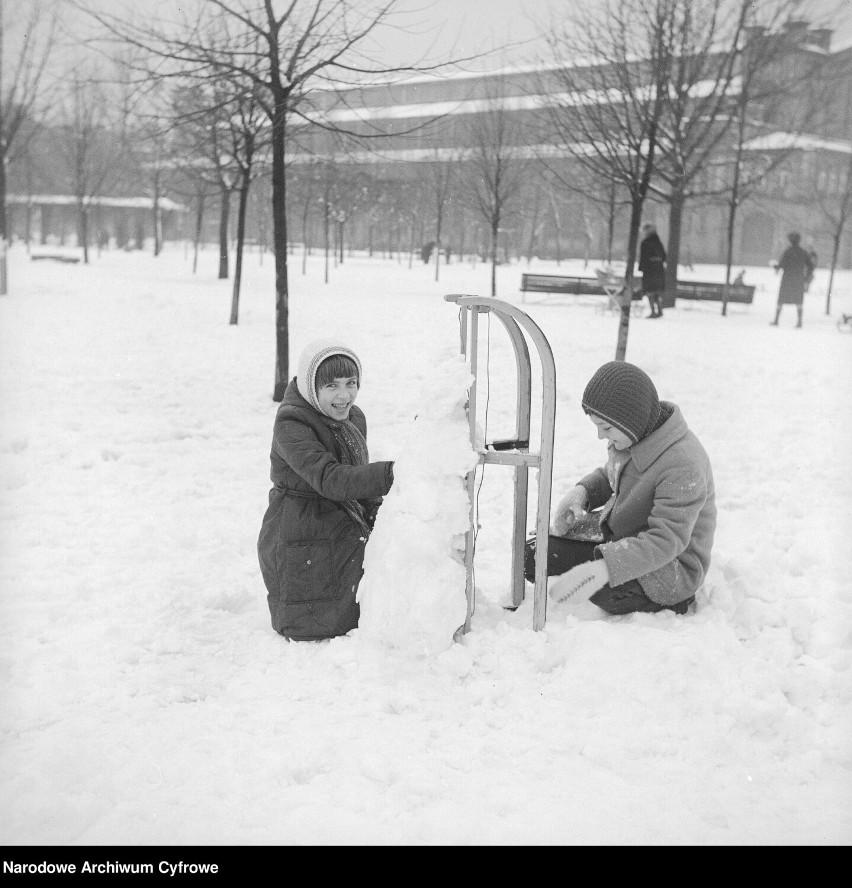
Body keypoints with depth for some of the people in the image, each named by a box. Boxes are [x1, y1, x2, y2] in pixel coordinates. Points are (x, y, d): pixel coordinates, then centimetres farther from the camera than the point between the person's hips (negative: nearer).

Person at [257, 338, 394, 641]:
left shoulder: (354, 418, 4)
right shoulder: (291, 424, -22)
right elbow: (329, 479, -36)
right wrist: (391, 474, -46)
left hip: (347, 536, 7)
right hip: (302, 545, -7)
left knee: (348, 624, 14)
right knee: (312, 631, 4)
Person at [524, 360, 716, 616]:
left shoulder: (683, 466, -30)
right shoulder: (635, 434, -3)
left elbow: (667, 541, -35)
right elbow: (610, 476, 18)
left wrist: (605, 568, -46)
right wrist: (581, 492, -5)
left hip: (667, 573, -8)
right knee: (531, 556, -7)